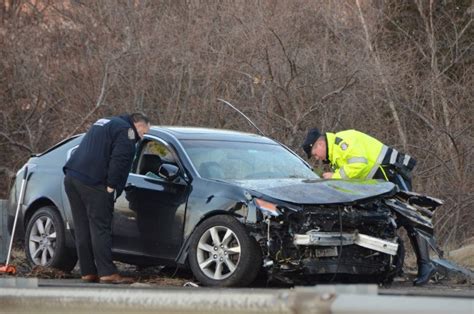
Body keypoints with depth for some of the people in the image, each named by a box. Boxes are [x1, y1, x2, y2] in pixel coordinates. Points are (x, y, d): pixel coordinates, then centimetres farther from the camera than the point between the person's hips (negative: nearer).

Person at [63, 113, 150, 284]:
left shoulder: (103, 123, 27)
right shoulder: (125, 130, -2)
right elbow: (119, 159, -15)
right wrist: (111, 185, -12)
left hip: (71, 179, 9)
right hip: (93, 183, -9)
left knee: (83, 228, 9)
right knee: (100, 228, -9)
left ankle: (88, 272, 10)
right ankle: (107, 273, -12)